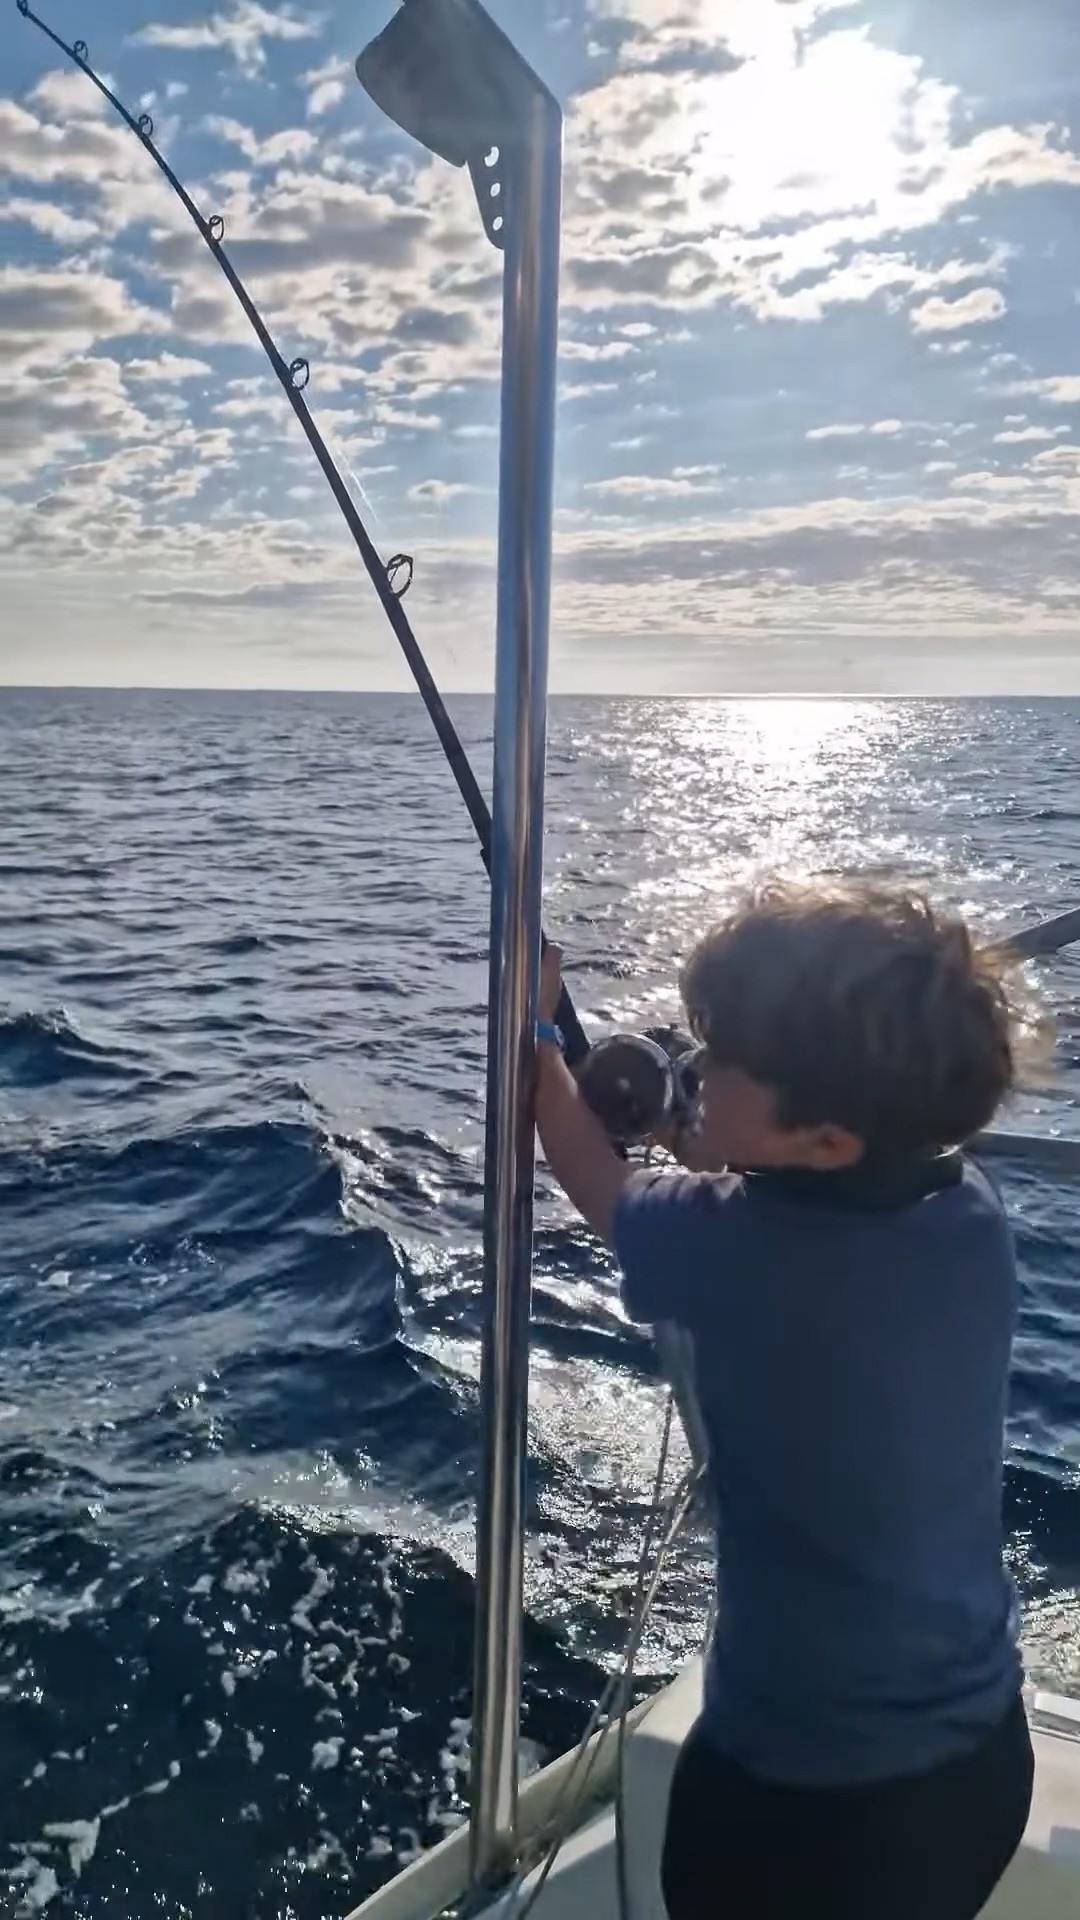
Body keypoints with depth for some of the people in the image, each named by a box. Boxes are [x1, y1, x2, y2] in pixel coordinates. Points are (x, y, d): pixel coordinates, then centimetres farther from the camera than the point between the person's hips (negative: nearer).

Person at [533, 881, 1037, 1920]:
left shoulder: (734, 1243, -28)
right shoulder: (971, 1207, -12)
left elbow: (599, 1187, -5)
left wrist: (534, 1035, 8)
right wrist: (710, 1130, 2)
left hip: (805, 1784, -5)